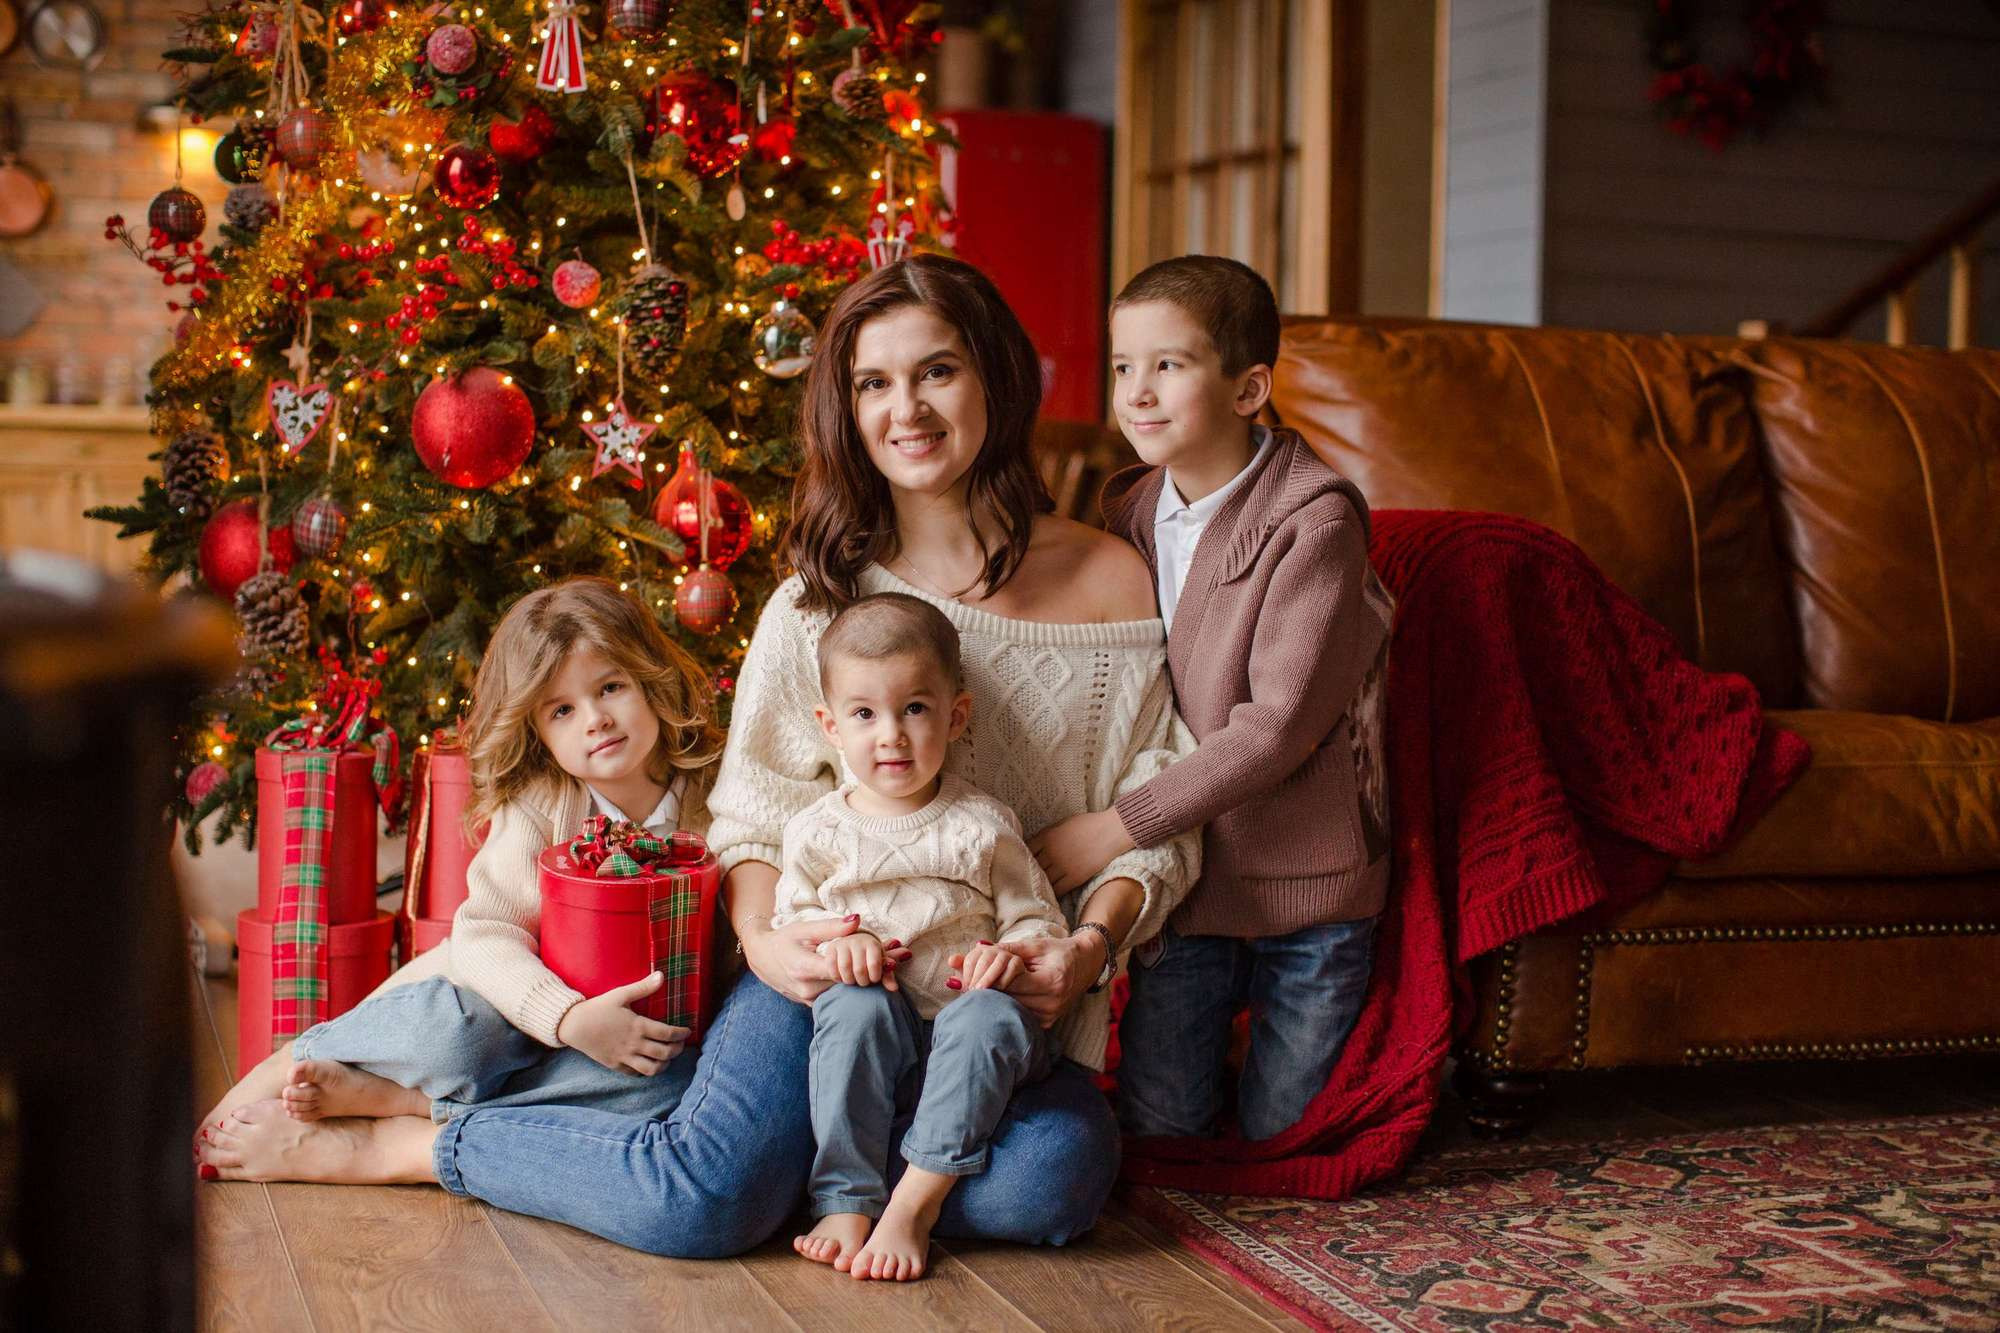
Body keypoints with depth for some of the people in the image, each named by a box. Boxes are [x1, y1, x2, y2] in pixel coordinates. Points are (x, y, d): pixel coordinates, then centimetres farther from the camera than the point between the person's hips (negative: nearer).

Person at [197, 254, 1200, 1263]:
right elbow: (756, 807, 6)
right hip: (827, 963, -1)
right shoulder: (821, 594, 5)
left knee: (1055, 1185, -31)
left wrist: (1088, 946, -13)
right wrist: (763, 940, -15)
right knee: (708, 1201, -27)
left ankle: (790, 1134, -6)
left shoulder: (1110, 582, 3)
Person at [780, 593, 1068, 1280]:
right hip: (875, 1027, 1)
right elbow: (788, 916, 10)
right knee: (853, 1005, -31)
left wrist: (1011, 950, -21)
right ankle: (846, 1202, -27)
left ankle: (914, 1204, -30)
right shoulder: (819, 831, 3)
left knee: (990, 1016, -34)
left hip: (966, 1010, -1)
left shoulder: (982, 825, -1)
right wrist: (837, 940, -12)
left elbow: (1038, 917, 3)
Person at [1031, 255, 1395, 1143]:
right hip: (1181, 869, 5)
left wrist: (1119, 828, -21)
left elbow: (1278, 726, -21)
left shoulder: (1313, 522, -17)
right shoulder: (1129, 512, 4)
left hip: (1302, 873, -5)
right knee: (1157, 1121, 4)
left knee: (1278, 1131, 7)